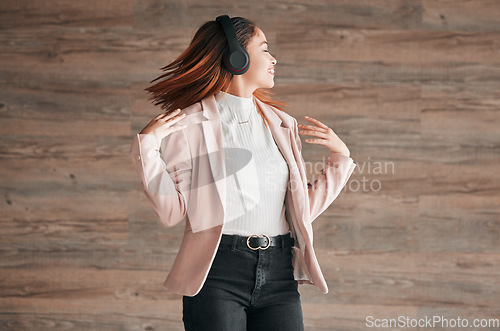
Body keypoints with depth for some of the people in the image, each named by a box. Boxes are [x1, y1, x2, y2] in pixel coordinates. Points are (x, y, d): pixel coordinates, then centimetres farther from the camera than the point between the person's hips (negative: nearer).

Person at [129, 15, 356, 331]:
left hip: (279, 272, 4)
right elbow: (171, 212, -5)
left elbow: (302, 209, 15)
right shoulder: (188, 124, 1)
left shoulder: (282, 125, 15)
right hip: (217, 272, -4)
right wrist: (147, 145, -12)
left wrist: (340, 157, 10)